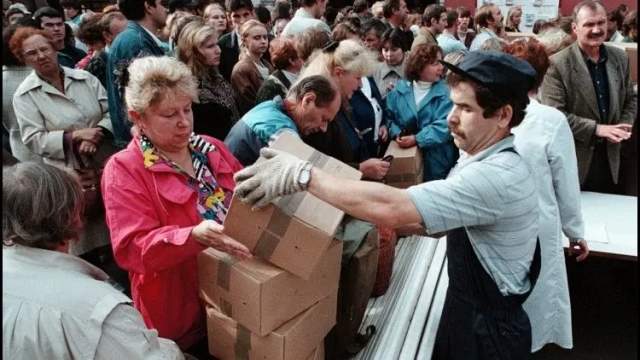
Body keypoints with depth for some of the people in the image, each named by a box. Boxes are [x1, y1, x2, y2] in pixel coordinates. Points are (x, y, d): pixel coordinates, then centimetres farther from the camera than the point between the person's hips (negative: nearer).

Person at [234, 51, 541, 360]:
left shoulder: (499, 175, -30)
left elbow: (391, 209, -37)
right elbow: (433, 220, 9)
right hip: (467, 313, 8)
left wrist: (302, 174, -33)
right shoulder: (481, 159, 2)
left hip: (490, 334, -8)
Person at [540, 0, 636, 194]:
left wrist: (624, 127, -4)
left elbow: (630, 99, 16)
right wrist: (597, 128, -22)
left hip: (609, 157, 6)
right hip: (573, 158, -6)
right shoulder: (557, 64, -14)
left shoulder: (620, 58, 6)